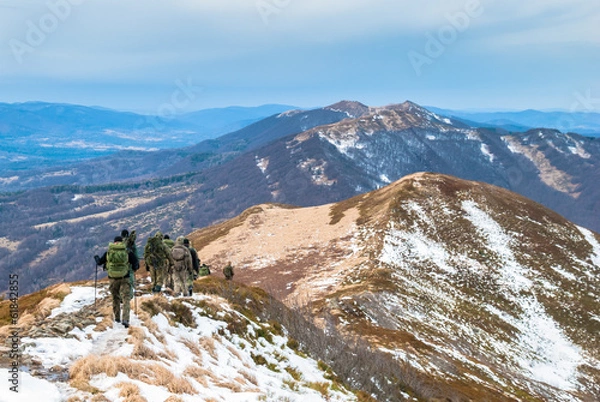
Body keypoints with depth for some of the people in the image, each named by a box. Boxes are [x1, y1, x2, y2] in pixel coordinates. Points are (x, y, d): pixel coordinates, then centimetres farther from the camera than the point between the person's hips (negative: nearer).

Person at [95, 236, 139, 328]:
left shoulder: (108, 252, 0)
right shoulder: (127, 252, -5)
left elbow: (99, 262, 12)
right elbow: (136, 262, -6)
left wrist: (96, 258, 34)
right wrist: (135, 268, 17)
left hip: (113, 278, 2)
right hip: (125, 279, -2)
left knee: (115, 298, 20)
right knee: (126, 299, -2)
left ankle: (117, 317, 30)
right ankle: (125, 319, -17)